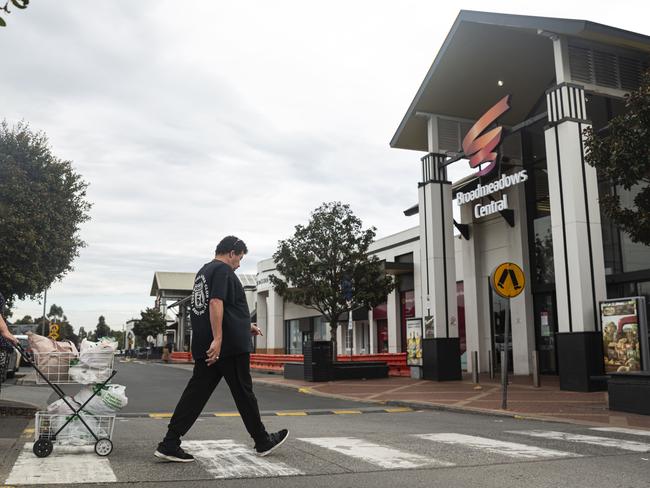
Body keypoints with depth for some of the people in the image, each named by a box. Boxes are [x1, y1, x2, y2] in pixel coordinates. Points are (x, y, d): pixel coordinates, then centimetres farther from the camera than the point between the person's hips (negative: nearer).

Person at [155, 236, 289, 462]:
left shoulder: (202, 271, 22)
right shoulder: (222, 270, -9)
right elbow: (216, 303, -23)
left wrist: (246, 326, 33)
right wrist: (218, 339, -28)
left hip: (204, 347, 9)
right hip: (230, 346, -9)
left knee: (196, 393, 6)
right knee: (244, 394, 3)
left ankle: (169, 444, 2)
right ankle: (263, 442, 17)